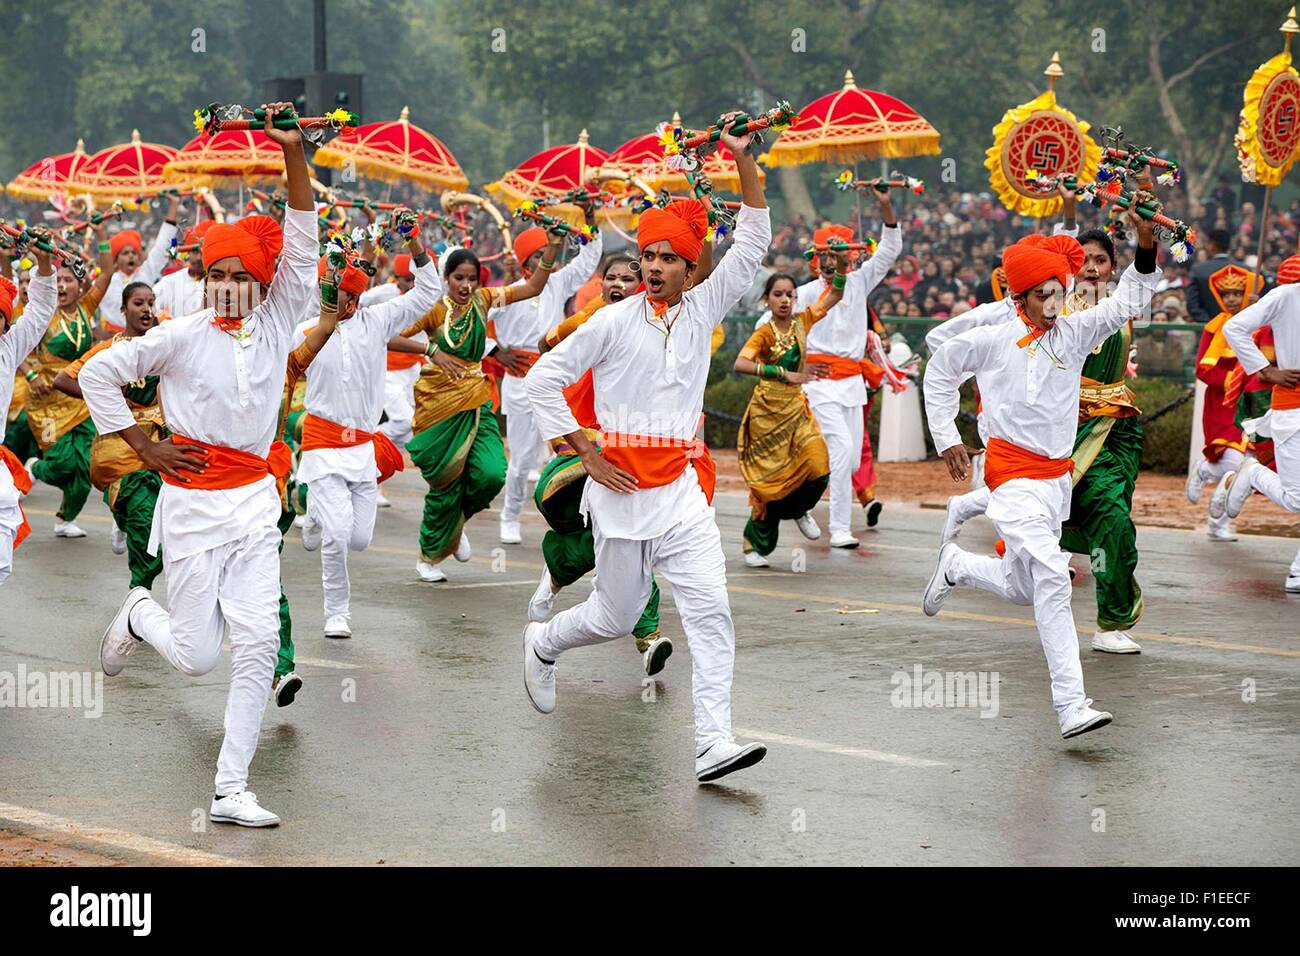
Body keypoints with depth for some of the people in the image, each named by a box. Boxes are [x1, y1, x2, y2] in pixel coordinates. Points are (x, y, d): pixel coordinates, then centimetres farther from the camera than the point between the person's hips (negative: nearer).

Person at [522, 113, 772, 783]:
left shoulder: (703, 310, 7)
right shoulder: (613, 322, -3)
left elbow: (753, 243, 4)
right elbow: (542, 381, -2)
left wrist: (743, 159, -5)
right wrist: (587, 455, -6)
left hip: (682, 491, 3)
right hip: (621, 490, -3)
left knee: (710, 613, -10)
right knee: (616, 617, 9)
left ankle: (714, 744, -13)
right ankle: (542, 643, 41)